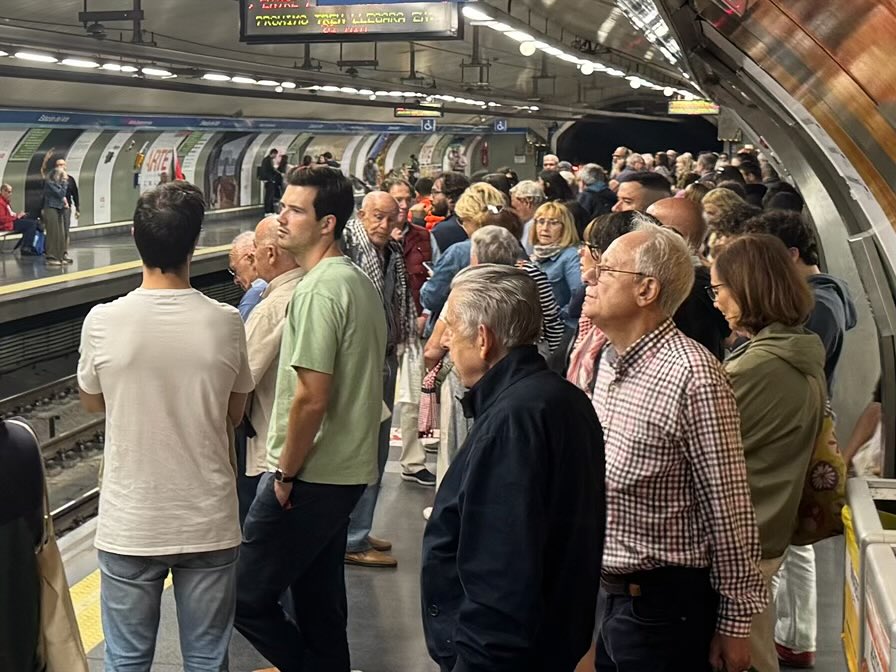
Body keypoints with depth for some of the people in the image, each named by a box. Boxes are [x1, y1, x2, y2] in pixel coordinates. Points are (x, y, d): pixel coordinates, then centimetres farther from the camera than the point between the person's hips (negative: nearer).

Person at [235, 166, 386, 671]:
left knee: (248, 596, -1)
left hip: (310, 476, -10)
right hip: (348, 469, 10)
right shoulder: (360, 281, 11)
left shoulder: (320, 290, -18)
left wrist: (286, 472, -11)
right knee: (320, 601, 17)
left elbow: (310, 398, -22)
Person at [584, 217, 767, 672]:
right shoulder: (609, 358, 6)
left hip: (664, 602, -8)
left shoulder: (693, 377, -22)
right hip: (606, 594, 8)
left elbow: (729, 510, -18)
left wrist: (735, 623, -13)